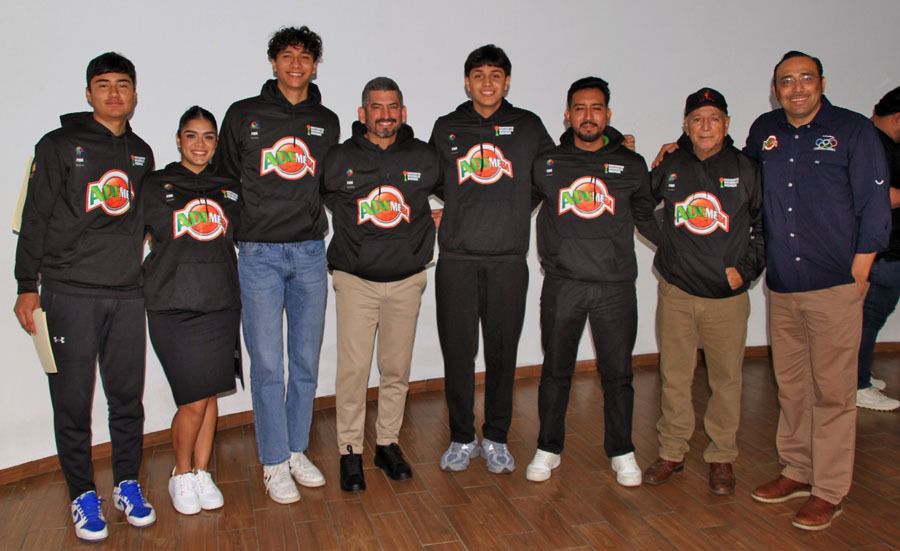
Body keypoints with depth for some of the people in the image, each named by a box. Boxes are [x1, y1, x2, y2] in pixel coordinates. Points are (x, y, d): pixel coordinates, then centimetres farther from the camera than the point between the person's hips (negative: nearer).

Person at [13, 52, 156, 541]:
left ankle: (127, 484, 23)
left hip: (128, 294, 3)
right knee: (73, 400, 3)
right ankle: (82, 494, 17)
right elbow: (35, 219, -1)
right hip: (70, 294, -3)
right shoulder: (59, 146, 1)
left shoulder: (142, 153, 14)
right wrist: (28, 286, -4)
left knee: (128, 396, 8)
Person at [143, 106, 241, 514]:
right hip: (174, 308, -3)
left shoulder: (229, 189, 14)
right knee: (193, 401, -4)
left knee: (209, 395, 8)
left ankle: (202, 472, 25)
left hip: (221, 306, 3)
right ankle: (182, 473, 19)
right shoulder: (156, 186, 5)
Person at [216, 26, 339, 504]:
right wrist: (231, 236, 6)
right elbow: (225, 181, 8)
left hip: (310, 253, 3)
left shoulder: (327, 122, 11)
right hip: (259, 254, -2)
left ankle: (297, 450, 25)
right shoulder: (243, 115, 3)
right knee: (267, 364, 0)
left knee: (306, 360, 8)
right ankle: (274, 462, 13)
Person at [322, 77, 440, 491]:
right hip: (355, 280, -1)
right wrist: (354, 240, 10)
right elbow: (320, 200, 12)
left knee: (397, 368, 9)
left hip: (406, 280, 2)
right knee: (353, 369, -3)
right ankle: (350, 450, 13)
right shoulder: (339, 160, -3)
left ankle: (387, 442, 26)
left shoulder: (424, 159, 1)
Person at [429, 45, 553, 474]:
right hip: (457, 258, 1)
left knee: (502, 351, 6)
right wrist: (447, 210, 7)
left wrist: (516, 213, 8)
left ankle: (496, 439, 21)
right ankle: (462, 438, 19)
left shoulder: (527, 126, 8)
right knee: (457, 351, 3)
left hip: (508, 260, 0)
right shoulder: (446, 128, 10)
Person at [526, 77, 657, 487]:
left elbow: (647, 218, 17)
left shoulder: (631, 165, 7)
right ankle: (548, 449, 25)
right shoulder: (546, 165, 6)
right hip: (561, 286, 0)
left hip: (615, 287, 0)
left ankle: (621, 452, 25)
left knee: (617, 374, 7)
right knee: (555, 371, 10)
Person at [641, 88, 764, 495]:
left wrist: (747, 267, -1)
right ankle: (672, 451, 22)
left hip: (727, 295, -1)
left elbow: (765, 225, 6)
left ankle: (722, 457, 22)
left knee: (726, 378, 6)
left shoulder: (745, 169, 1)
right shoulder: (670, 168, 6)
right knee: (673, 376, 8)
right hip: (676, 292, 1)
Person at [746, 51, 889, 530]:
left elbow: (874, 207, -3)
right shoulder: (764, 130, 11)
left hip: (834, 287, -4)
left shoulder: (854, 130, -1)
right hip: (781, 286, 5)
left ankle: (829, 490, 11)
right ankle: (796, 471, 27)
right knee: (791, 385, 13)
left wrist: (856, 276, -7)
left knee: (832, 391, 1)